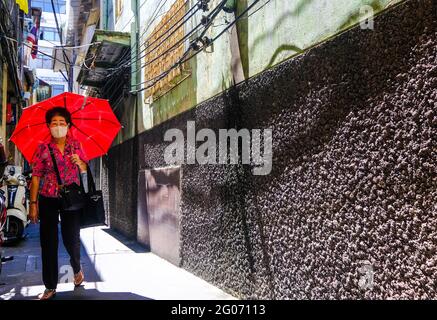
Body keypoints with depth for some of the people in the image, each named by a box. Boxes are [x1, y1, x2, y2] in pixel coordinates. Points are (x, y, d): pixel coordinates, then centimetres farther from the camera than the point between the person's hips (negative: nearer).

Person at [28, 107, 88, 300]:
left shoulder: (76, 145, 4)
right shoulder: (43, 148, -1)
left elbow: (84, 170, 11)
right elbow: (36, 176, -3)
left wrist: (79, 162, -13)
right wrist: (33, 203, -8)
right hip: (48, 199, 0)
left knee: (71, 239, 2)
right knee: (48, 242, 1)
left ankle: (77, 269, 36)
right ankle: (50, 287, 14)